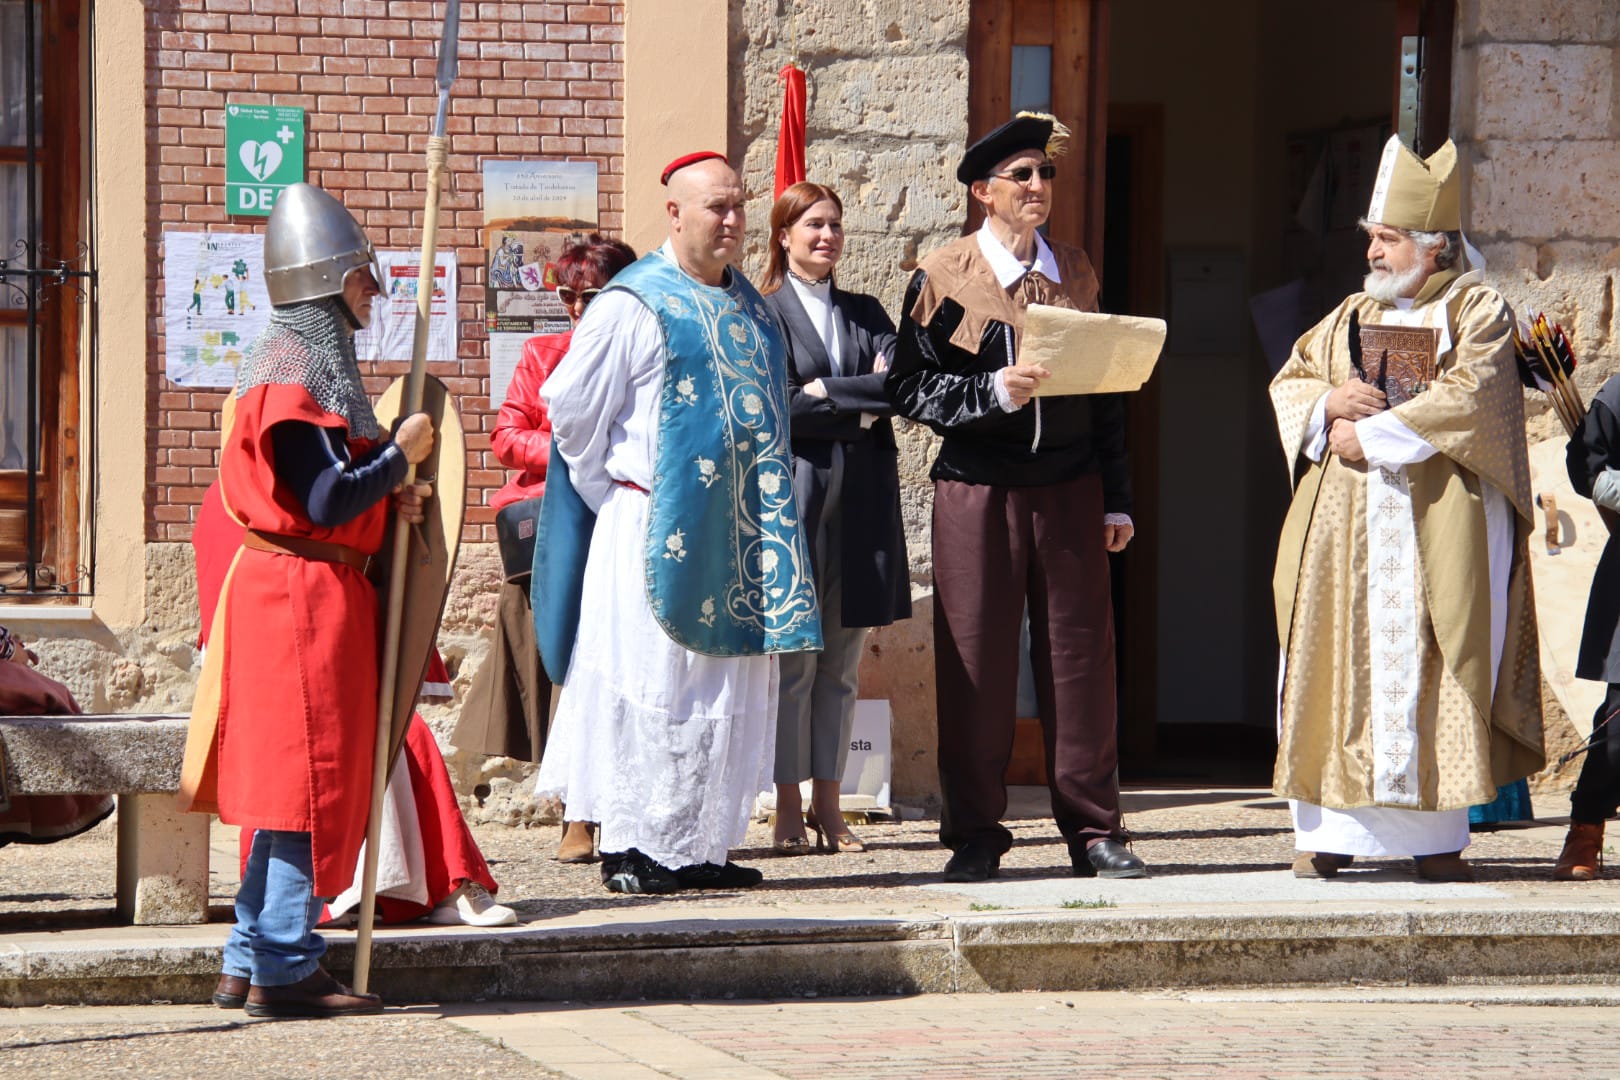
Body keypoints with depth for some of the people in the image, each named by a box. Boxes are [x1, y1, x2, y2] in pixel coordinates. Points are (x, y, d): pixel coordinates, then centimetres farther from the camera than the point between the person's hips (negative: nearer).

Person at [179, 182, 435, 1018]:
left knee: (295, 782, 14)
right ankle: (283, 971, -4)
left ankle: (252, 960, 19)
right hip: (304, 595, -11)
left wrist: (388, 494, 7)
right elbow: (329, 501, -22)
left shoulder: (308, 364, 16)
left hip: (309, 592, 11)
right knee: (311, 774, -7)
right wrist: (401, 455, -10)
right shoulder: (292, 376, -17)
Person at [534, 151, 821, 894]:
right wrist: (614, 496, -3)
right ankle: (628, 848, -1)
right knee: (652, 682, -6)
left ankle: (697, 845, 15)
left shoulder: (749, 308, 15)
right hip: (657, 528, -7)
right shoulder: (632, 305, -6)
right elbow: (571, 411, -5)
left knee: (727, 688, 8)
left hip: (734, 534, 7)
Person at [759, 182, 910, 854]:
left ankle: (828, 805, 8)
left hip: (861, 502, 5)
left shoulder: (865, 313, 17)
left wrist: (830, 392, -7)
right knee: (794, 660, -5)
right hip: (795, 492, -5)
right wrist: (866, 401, -6)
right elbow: (780, 407, -9)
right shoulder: (763, 314, 2)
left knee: (841, 665, 5)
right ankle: (789, 809, -1)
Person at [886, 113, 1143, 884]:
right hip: (977, 492, -3)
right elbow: (909, 385, -3)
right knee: (976, 661, -1)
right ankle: (974, 835, 8)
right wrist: (994, 392, -18)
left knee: (1080, 654, 1)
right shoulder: (942, 277, 1)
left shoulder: (1075, 273, 12)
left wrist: (1117, 498, 12)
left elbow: (1104, 392, 15)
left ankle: (1093, 829, 9)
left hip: (1069, 491, 3)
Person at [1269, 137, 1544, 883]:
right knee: (1338, 668, 0)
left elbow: (1468, 399, -13)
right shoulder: (1352, 316, 18)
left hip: (1437, 527, -5)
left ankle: (1436, 836, -5)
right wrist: (1330, 403, -6)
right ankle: (1332, 832, 1)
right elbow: (1289, 383, 17)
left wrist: (1372, 433, -12)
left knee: (1431, 677, -7)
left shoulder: (1479, 312, 1)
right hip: (1344, 531, 5)